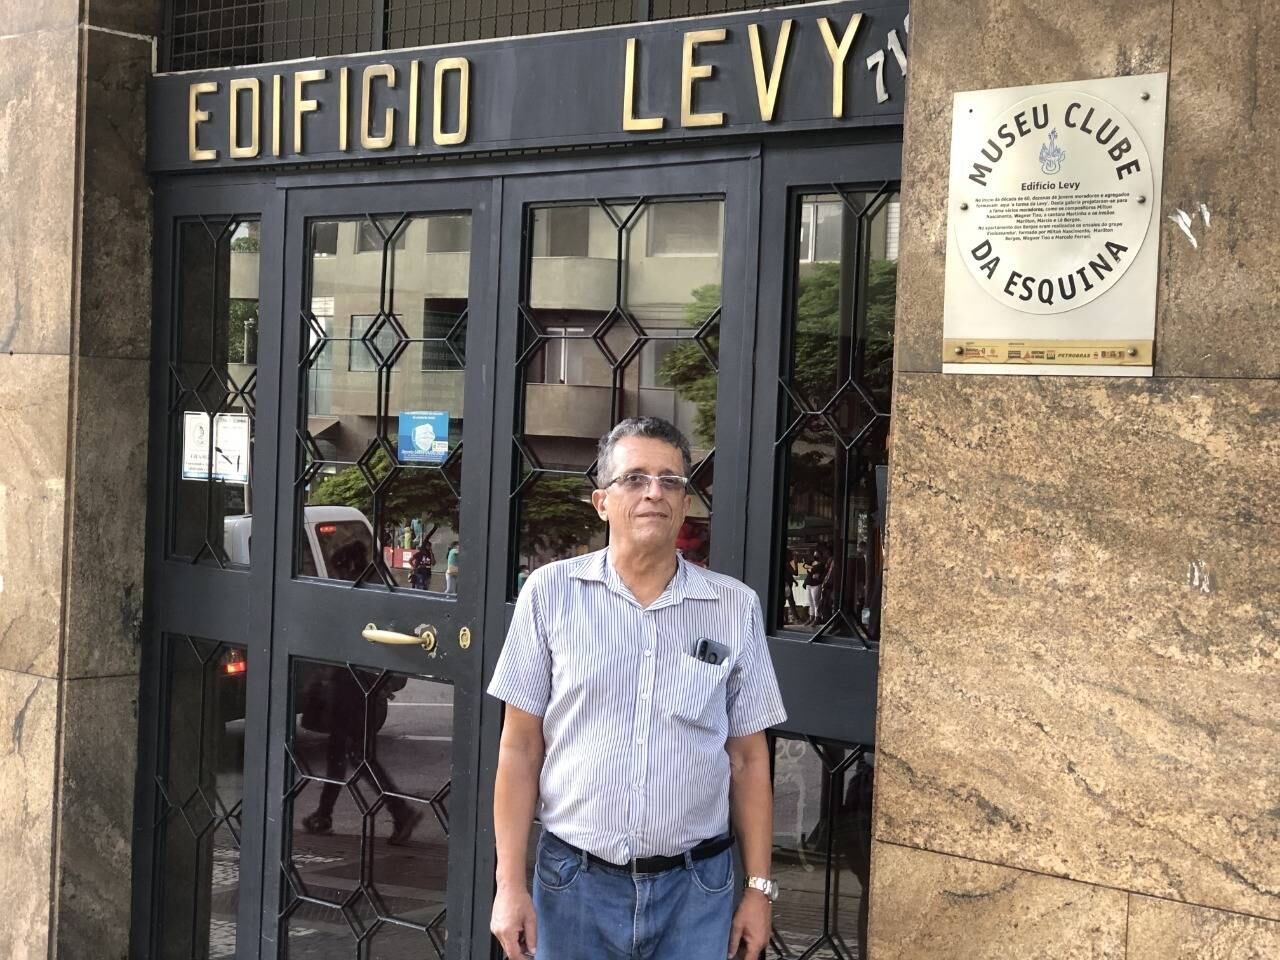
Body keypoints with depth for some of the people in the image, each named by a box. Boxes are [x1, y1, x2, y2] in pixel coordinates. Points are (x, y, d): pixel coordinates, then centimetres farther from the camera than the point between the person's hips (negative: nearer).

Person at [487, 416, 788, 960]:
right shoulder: (552, 592, -2)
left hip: (696, 888, 1)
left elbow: (748, 758, 6)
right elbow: (521, 747, 0)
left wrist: (760, 888, 4)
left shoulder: (736, 608, 1)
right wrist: (510, 884, -4)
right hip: (575, 881, -1)